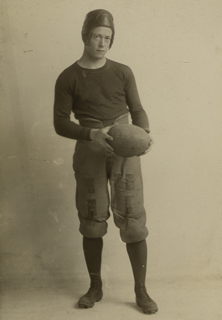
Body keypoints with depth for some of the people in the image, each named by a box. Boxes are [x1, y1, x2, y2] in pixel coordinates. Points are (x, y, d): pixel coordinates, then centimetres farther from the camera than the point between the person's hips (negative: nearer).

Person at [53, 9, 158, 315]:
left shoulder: (122, 72, 5)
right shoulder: (68, 78, 1)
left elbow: (137, 109, 10)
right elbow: (61, 123, -1)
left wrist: (144, 132, -12)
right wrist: (92, 133, -19)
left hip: (125, 150, 0)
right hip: (89, 150, 0)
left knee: (133, 220, -2)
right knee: (92, 221, 7)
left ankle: (141, 291, 13)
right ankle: (95, 287, 25)